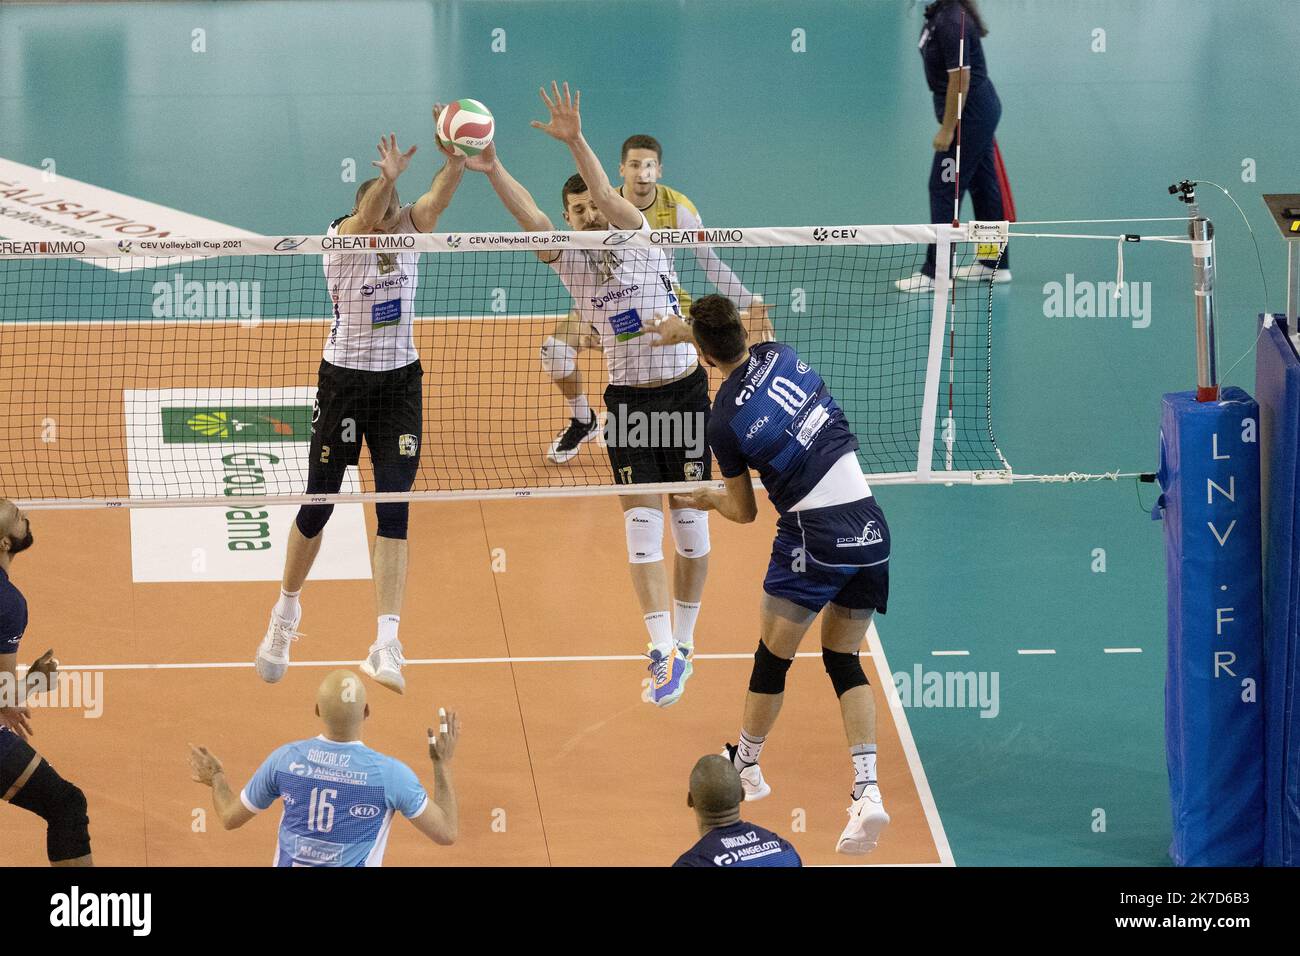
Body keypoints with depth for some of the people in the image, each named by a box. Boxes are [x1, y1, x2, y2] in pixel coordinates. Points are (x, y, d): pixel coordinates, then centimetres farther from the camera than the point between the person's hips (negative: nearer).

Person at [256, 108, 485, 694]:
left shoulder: (409, 234, -4)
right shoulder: (340, 240, -14)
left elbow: (436, 199, -24)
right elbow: (365, 218, -37)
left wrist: (456, 158, -45)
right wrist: (388, 179, -57)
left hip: (400, 382, 2)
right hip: (344, 381, -2)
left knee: (395, 511, -7)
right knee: (318, 504, 8)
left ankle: (386, 644, -11)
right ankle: (286, 614, 33)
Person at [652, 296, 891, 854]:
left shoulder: (725, 422, -8)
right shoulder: (779, 354, 4)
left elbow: (744, 512, 6)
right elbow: (739, 344, 33)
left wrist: (707, 501, 26)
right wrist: (683, 330, 42)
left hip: (813, 532, -6)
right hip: (871, 526, 6)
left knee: (773, 658, 14)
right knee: (844, 662, 14)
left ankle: (745, 767, 31)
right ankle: (867, 791, -1)